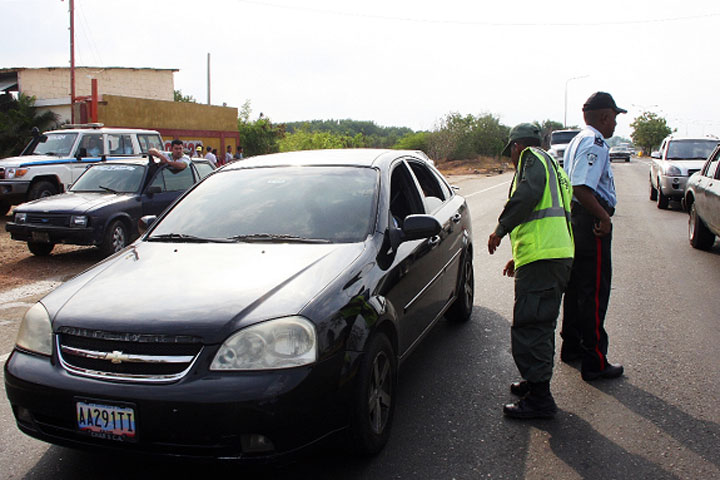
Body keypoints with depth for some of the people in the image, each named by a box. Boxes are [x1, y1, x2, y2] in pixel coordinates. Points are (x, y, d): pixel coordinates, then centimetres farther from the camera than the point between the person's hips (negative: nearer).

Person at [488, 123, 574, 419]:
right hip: (560, 254, 11)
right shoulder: (553, 166, 31)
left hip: (542, 258, -11)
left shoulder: (532, 157, 2)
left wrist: (500, 229, -12)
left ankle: (539, 400, -4)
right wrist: (518, 256, 35)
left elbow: (528, 193, -20)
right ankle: (535, 383, 32)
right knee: (541, 326, 19)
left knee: (528, 328, -8)